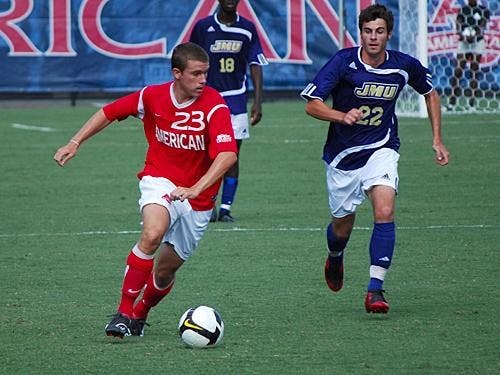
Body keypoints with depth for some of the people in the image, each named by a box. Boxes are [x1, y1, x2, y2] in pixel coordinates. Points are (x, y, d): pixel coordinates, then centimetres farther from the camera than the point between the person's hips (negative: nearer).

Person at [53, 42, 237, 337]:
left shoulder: (215, 106, -19)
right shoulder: (152, 97, -9)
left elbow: (228, 154, -31)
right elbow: (109, 113, 9)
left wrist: (195, 189, -44)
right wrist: (75, 143, 3)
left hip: (198, 197, 0)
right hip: (160, 180, 0)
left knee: (166, 271, 7)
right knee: (153, 234, -32)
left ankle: (139, 314, 38)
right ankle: (124, 313, -24)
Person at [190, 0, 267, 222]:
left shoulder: (247, 29, 5)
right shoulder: (203, 27, 1)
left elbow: (255, 66, 5)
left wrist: (257, 102, -3)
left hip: (236, 101, 1)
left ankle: (226, 208, 4)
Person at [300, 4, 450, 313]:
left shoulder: (405, 66, -6)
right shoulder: (344, 62, -14)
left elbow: (430, 93, 15)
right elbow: (312, 105, -17)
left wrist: (437, 140, 10)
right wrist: (342, 116, -36)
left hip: (381, 149, 0)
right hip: (343, 155, 0)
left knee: (385, 210, -24)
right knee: (342, 224, 11)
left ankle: (376, 289, -22)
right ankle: (335, 258, 50)